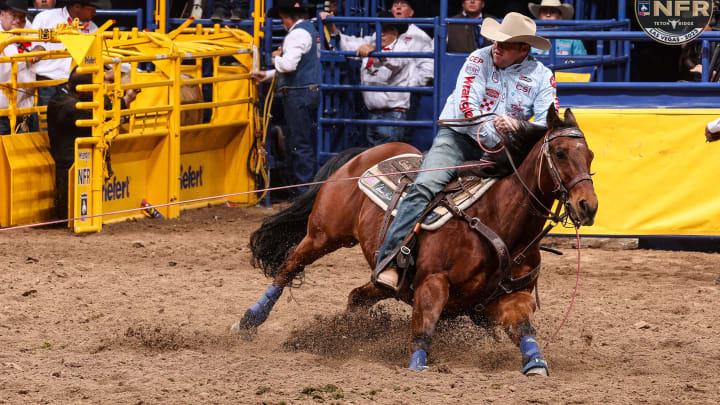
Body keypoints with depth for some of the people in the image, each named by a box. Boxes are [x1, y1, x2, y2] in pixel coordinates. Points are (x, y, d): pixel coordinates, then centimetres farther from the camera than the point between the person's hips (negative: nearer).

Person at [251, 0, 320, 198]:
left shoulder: (298, 33, -14)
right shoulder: (311, 31, 18)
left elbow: (289, 65, -25)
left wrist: (276, 57, -4)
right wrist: (267, 74, 22)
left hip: (298, 95, -10)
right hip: (311, 91, 10)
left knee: (300, 144, -7)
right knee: (308, 143, 13)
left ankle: (303, 189, -6)